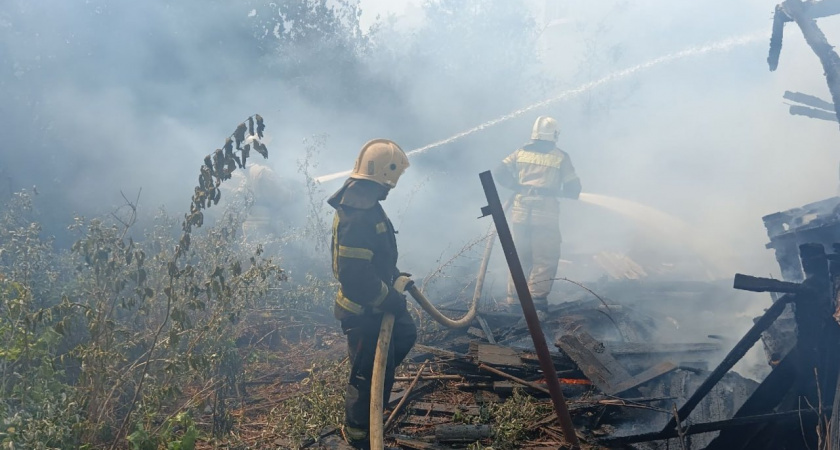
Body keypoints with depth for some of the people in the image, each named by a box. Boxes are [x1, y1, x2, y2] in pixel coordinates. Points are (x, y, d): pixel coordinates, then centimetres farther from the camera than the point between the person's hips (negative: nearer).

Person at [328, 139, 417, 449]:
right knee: (370, 375, 5)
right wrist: (390, 299, -22)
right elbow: (355, 275, -32)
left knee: (405, 334, 29)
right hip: (363, 310, -10)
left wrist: (395, 275, 16)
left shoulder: (362, 201, 4)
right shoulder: (359, 214, -30)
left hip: (372, 303, 10)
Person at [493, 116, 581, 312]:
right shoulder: (561, 158, 2)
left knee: (520, 257, 14)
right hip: (545, 215, -4)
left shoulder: (521, 153, 8)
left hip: (520, 213, 4)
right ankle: (537, 297, -7)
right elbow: (573, 189, 2)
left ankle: (514, 299, 14)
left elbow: (499, 173, 0)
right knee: (546, 259, 3)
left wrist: (518, 186, 11)